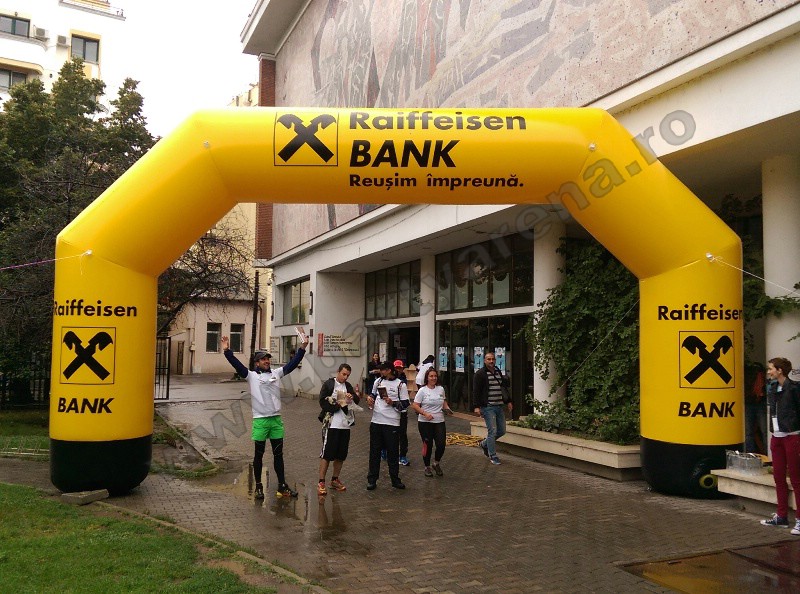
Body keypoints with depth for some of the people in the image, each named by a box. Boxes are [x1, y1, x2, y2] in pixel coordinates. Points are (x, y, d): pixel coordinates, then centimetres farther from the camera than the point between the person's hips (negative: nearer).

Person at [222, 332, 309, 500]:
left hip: (276, 420, 4)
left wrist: (303, 347, 2)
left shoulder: (276, 373, 9)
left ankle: (282, 486, 16)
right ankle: (258, 486, 19)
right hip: (260, 421, -4)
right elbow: (237, 365, -14)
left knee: (278, 454, 9)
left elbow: (292, 363, 8)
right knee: (259, 455, 8)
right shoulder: (251, 376, -1)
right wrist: (227, 351, -27)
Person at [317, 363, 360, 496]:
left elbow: (356, 402, 9)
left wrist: (353, 397, -12)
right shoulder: (328, 384, -4)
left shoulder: (348, 386, 12)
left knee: (341, 455, 11)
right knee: (326, 454, -3)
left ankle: (335, 480, 24)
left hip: (345, 425, 6)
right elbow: (323, 402, -11)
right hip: (331, 424, -6)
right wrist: (338, 405, -15)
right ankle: (321, 483, 2)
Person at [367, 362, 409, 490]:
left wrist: (393, 403, -17)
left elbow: (405, 403, -3)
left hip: (392, 423, -4)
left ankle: (395, 479, 17)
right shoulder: (378, 381, 10)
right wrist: (370, 398, 3)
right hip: (376, 421, 4)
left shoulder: (400, 385, -4)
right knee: (374, 451, 8)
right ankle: (372, 479, 16)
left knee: (393, 452, 4)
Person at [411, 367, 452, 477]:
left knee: (441, 445, -5)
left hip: (439, 422, 3)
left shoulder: (441, 389, 8)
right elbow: (415, 406, -9)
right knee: (427, 445, 4)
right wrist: (425, 413, -21)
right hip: (425, 422, -3)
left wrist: (447, 409, 4)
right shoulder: (422, 390, -6)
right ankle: (427, 467, 24)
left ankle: (436, 464, 22)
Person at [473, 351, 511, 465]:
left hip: (499, 406, 8)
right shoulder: (480, 374, -7)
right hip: (488, 407, -7)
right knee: (492, 431, -8)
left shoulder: (498, 372, 15)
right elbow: (476, 391, -11)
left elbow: (503, 388, 26)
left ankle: (484, 444, 30)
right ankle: (493, 456, 4)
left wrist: (508, 401, 20)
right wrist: (477, 406, -17)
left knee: (502, 431, 10)